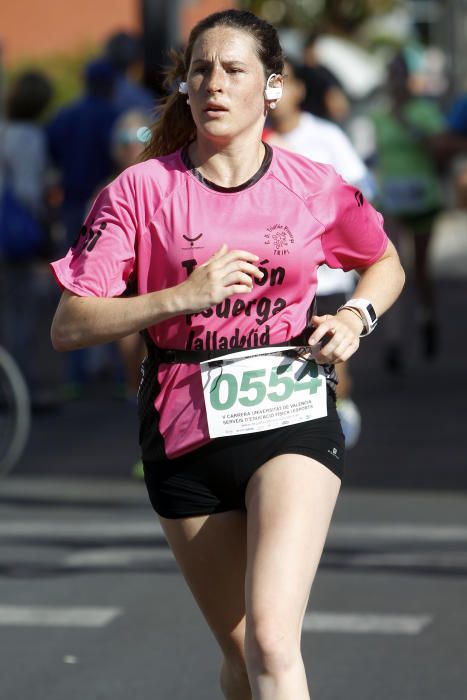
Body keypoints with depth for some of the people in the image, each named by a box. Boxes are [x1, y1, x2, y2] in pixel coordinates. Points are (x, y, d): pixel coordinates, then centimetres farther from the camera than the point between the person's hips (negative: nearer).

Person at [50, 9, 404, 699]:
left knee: (270, 639, -22)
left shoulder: (315, 187, 0)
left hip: (293, 418, -1)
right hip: (185, 433, 1)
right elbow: (69, 326, -9)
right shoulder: (142, 190, -4)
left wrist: (356, 317, -1)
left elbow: (386, 263, 21)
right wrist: (185, 297, -20)